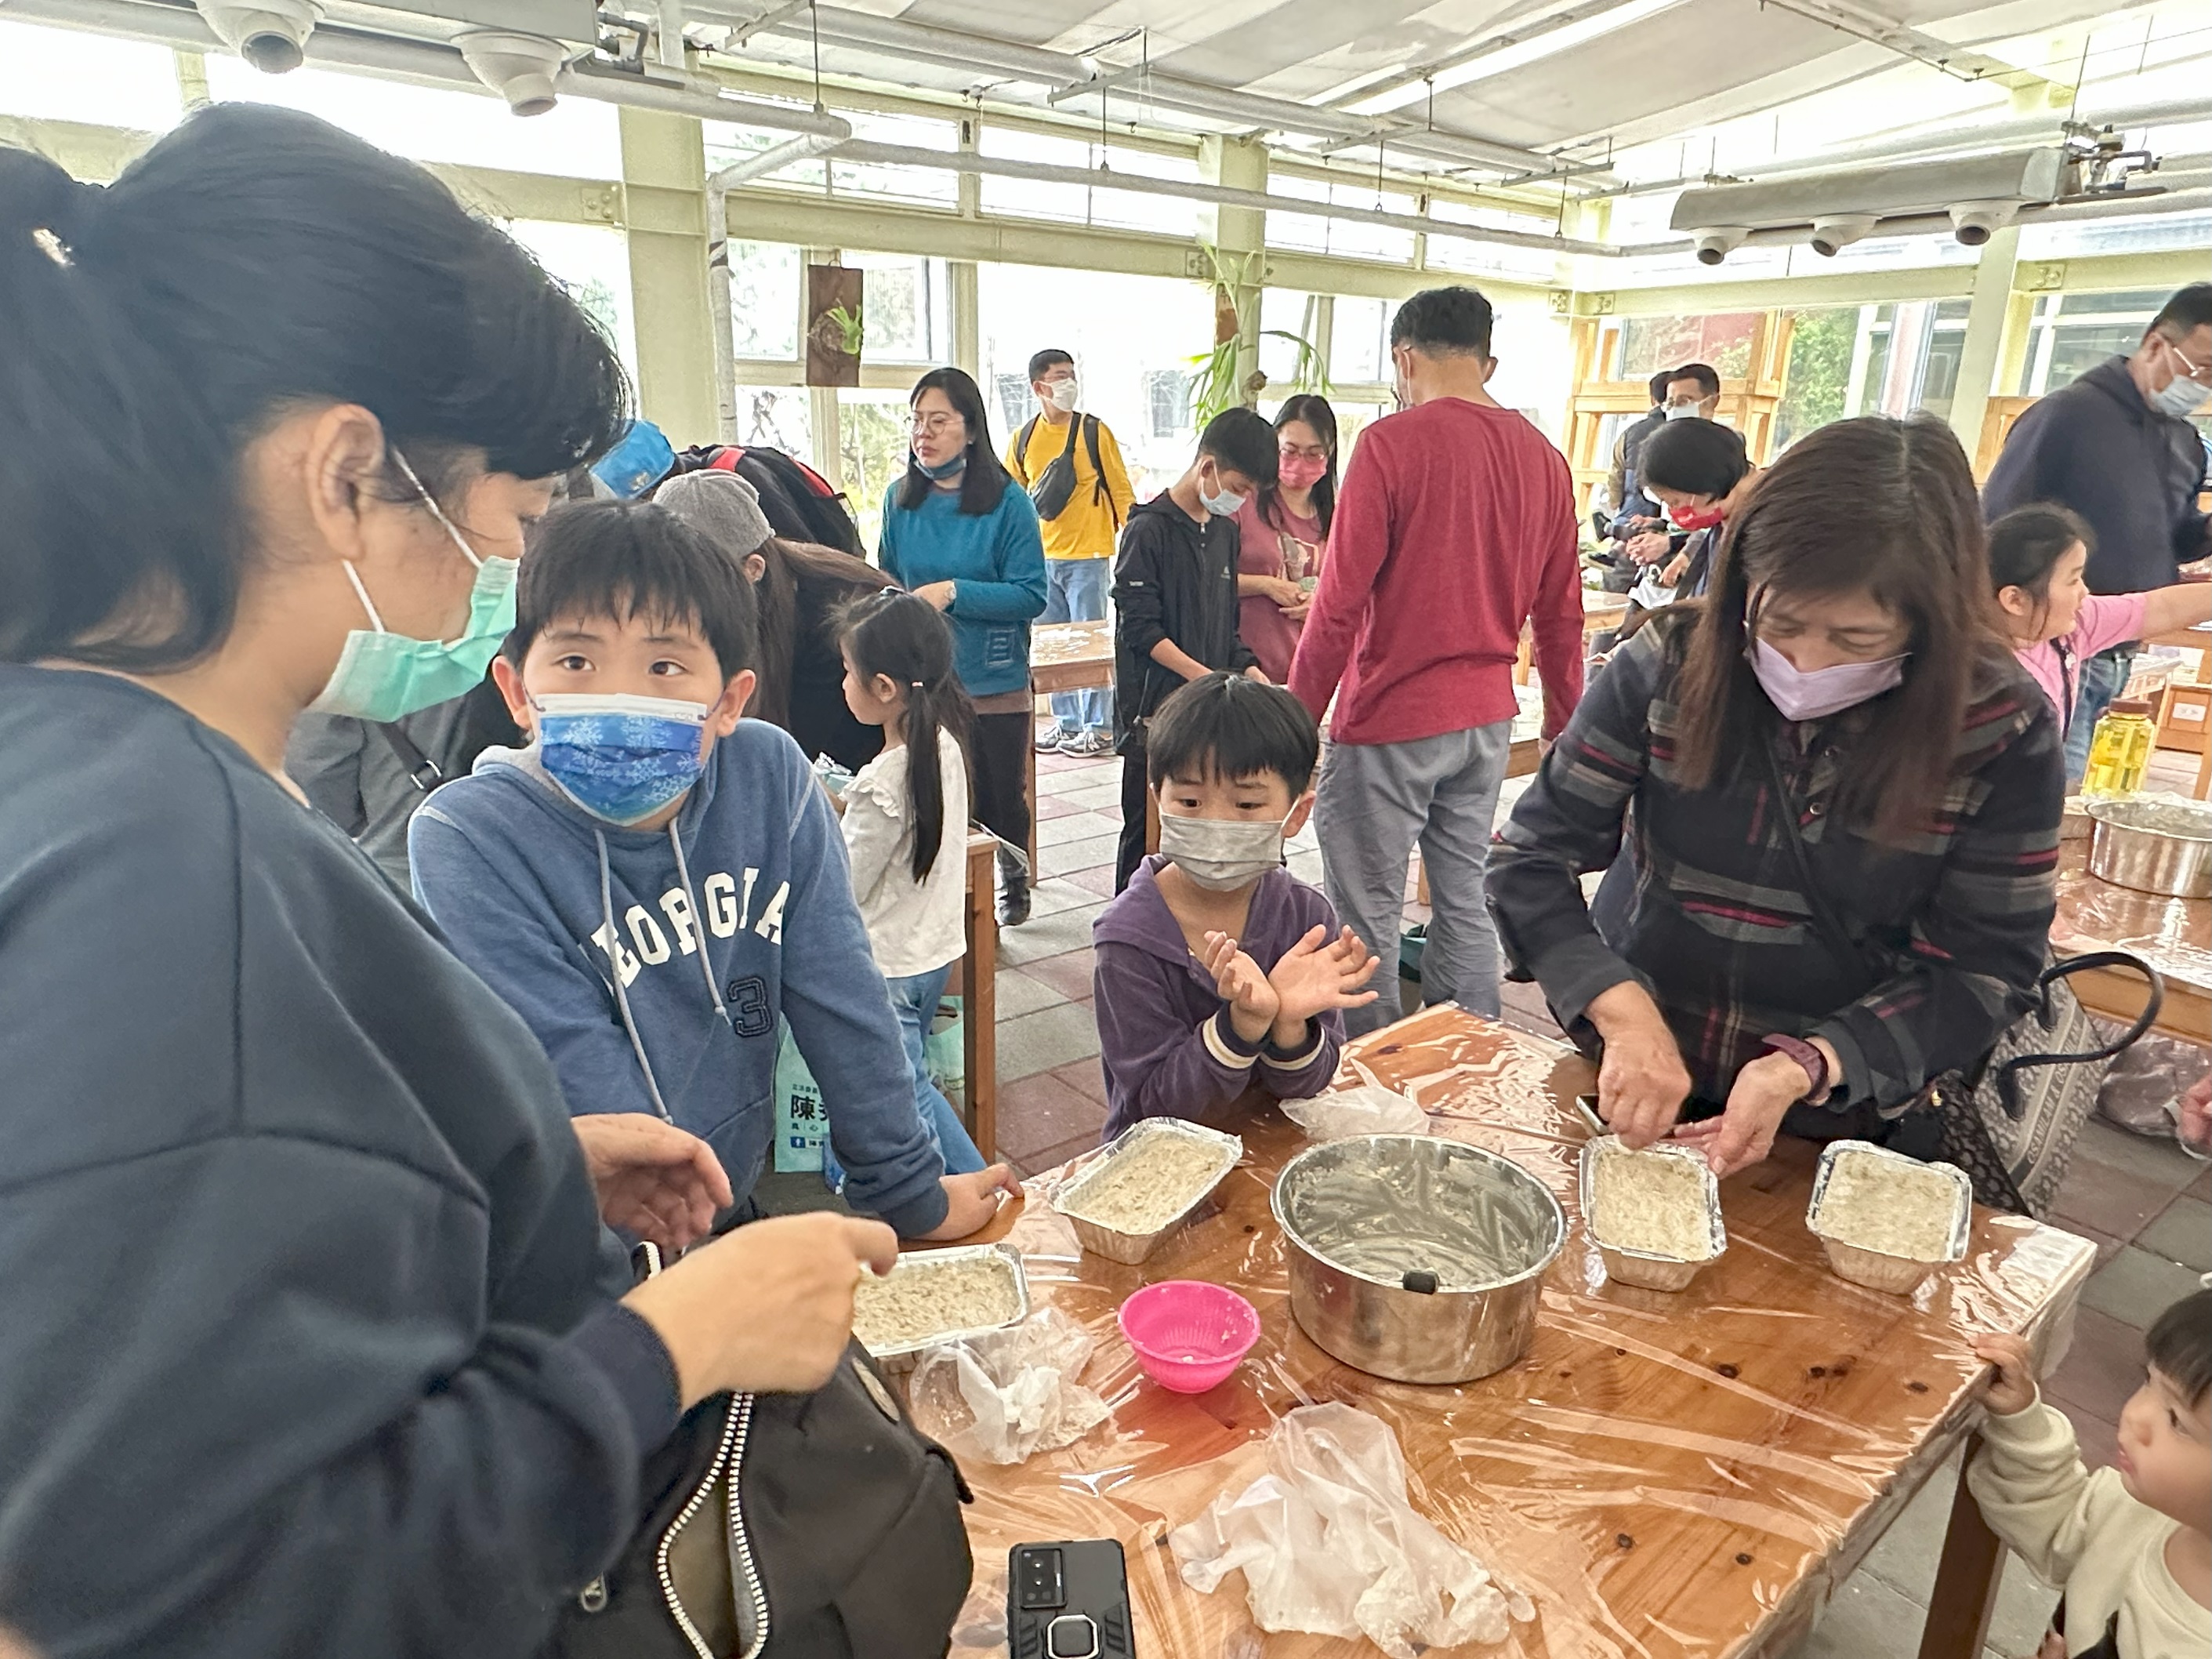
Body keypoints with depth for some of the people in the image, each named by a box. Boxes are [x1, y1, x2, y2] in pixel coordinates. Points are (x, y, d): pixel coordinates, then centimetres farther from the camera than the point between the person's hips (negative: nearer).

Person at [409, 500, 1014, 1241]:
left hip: (743, 1205, 5)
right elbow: (581, 1082, -19)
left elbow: (838, 997, -2)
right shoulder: (467, 840, -16)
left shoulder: (769, 775, -7)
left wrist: (910, 1191, 2)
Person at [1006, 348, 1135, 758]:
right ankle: (1066, 722, 21)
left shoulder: (1095, 432, -3)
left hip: (1087, 554, -4)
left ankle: (1099, 726, 5)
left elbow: (1121, 491, -1)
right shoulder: (1023, 438, 7)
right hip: (1041, 556, 4)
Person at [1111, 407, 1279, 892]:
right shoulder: (1149, 529, -10)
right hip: (1156, 709, -6)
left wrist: (1250, 671, 2)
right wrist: (1206, 678, -22)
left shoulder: (1225, 530, 13)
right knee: (1147, 831, 2)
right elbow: (1139, 627, -16)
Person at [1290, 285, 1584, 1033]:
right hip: (1487, 718, 7)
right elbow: (1560, 613, 10)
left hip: (1390, 719, -7)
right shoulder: (1544, 457, 7)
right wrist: (1563, 726, 20)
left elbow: (1341, 601, -15)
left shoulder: (1392, 443, -11)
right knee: (1465, 905, 16)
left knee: (1367, 922, 3)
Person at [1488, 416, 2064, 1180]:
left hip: (1852, 1121, -1)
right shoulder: (1669, 665, -15)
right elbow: (1532, 860, -13)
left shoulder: (2002, 730, -15)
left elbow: (1982, 969, -11)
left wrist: (1809, 1070, -25)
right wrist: (1624, 1015, -28)